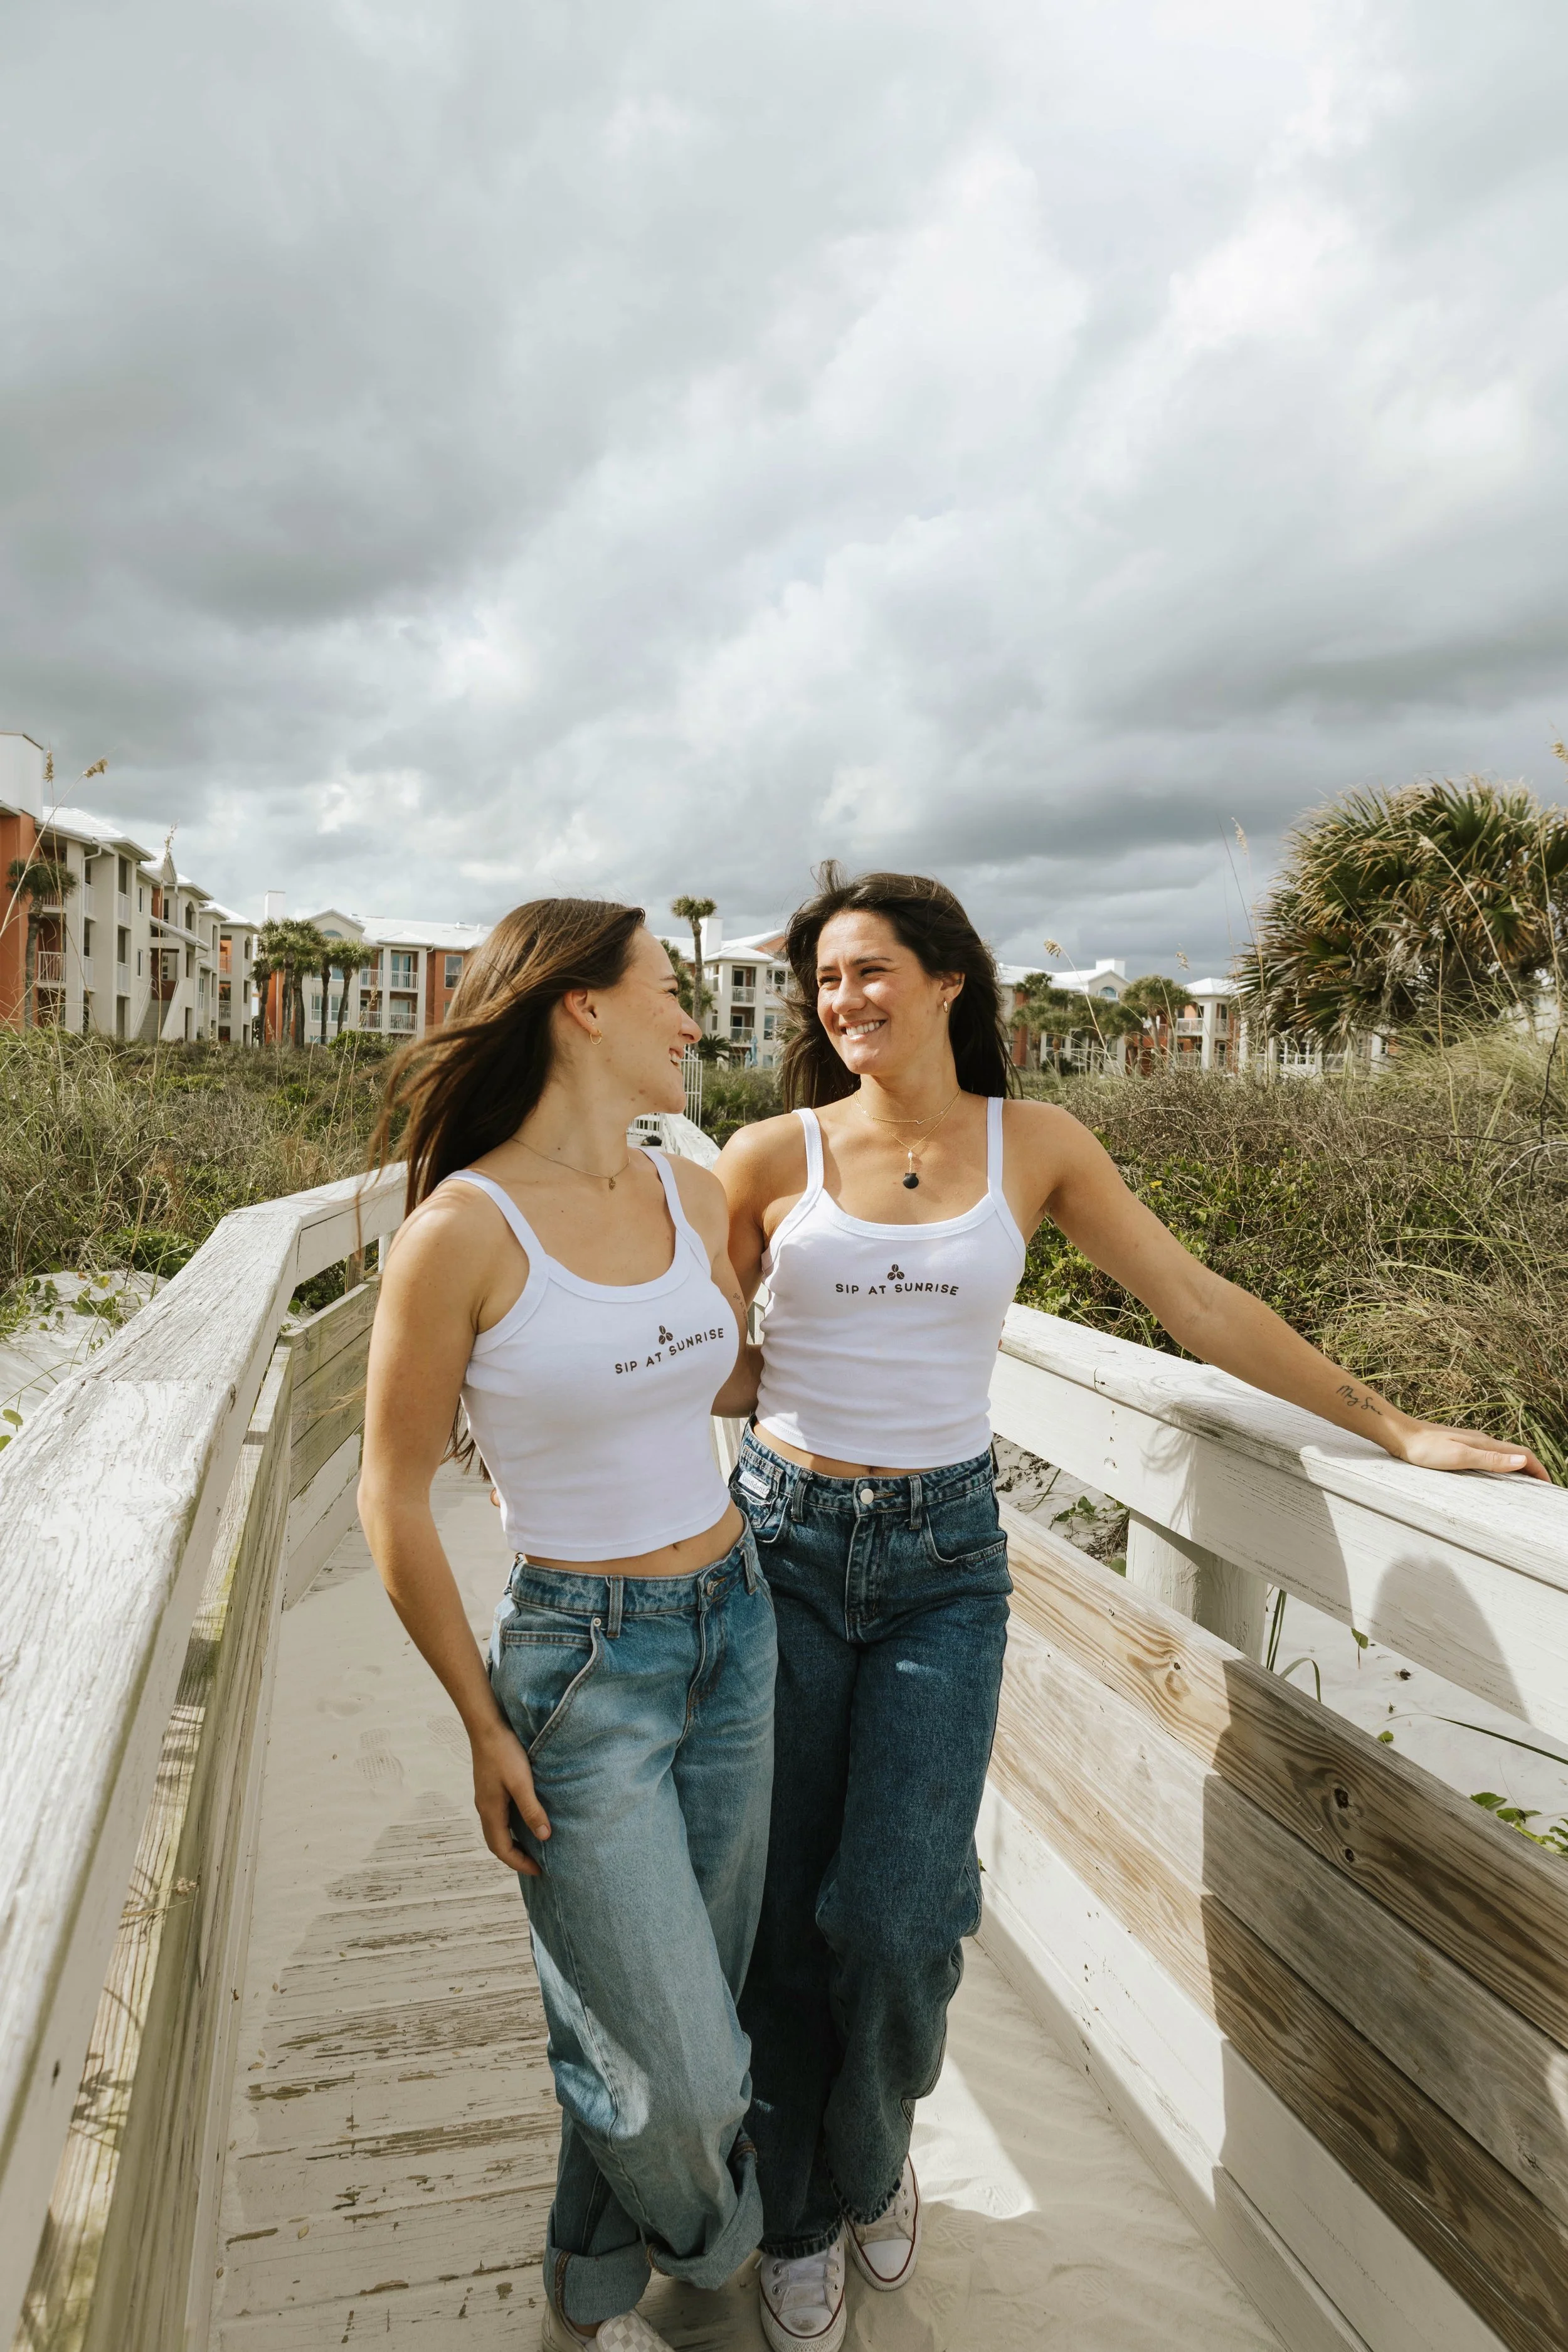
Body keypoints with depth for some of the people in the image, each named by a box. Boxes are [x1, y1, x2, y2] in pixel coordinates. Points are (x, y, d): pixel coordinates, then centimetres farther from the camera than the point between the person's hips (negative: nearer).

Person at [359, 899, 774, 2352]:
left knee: (692, 1998, 21)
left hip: (733, 1629, 6)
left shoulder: (693, 1194, 0)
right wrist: (486, 1729, -6)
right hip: (581, 1661, -6)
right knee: (679, 2067, 5)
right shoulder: (464, 1229, -19)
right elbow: (394, 1503, -11)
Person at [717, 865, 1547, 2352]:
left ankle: (869, 2160, 34)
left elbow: (1200, 1305, 3)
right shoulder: (773, 1158, -3)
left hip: (945, 1558, 0)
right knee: (785, 1909, 9)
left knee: (895, 1915, -3)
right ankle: (799, 2221, 39)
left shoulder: (1035, 1147, 0)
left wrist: (1392, 1426, 5)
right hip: (786, 1541, 0)